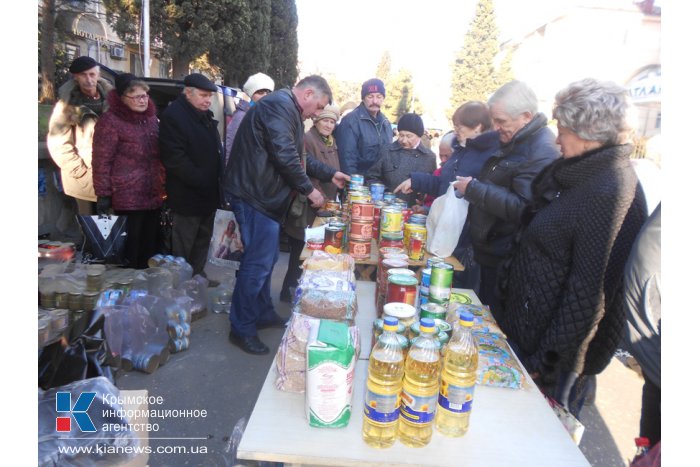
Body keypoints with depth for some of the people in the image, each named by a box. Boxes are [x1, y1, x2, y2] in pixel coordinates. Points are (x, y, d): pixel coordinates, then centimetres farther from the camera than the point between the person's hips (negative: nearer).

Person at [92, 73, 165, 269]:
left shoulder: (151, 118, 12)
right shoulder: (110, 121, -8)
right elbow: (101, 161, -10)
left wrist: (163, 185, 18)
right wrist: (103, 194, -13)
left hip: (153, 194, 7)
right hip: (128, 197, -6)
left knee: (151, 246, 15)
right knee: (130, 247, 2)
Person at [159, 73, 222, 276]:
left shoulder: (205, 115, 15)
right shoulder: (172, 116, -13)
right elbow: (175, 159, -21)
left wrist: (217, 180, 8)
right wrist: (201, 182, -21)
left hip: (209, 193, 9)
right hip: (188, 195, -9)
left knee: (203, 241, 17)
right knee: (183, 246, 2)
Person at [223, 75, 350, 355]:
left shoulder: (287, 110, 21)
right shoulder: (279, 105, -14)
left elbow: (298, 156, 26)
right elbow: (285, 156, -23)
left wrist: (330, 174, 21)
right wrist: (308, 189, -12)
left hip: (264, 195, 11)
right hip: (254, 195, -11)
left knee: (267, 258, 16)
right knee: (258, 262, -6)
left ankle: (263, 314, 30)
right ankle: (242, 329, 6)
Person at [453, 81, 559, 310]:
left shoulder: (542, 153, -22)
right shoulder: (514, 142, 11)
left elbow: (522, 208, -30)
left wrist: (474, 189, -24)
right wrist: (473, 186, 9)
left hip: (505, 260, -10)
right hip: (490, 252, 10)